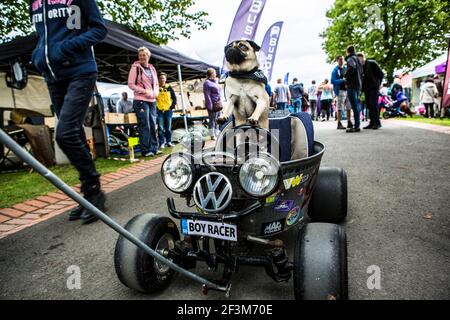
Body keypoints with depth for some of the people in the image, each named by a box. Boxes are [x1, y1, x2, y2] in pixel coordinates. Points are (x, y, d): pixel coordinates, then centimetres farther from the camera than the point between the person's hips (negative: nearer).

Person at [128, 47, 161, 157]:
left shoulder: (152, 68, 16)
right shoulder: (135, 67, -1)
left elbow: (156, 84, 23)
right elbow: (131, 84, -5)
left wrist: (156, 92, 1)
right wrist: (144, 91, -16)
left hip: (152, 101, 6)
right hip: (141, 100, -6)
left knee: (153, 125, 7)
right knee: (145, 126, -7)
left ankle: (154, 148, 14)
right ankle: (146, 150, -1)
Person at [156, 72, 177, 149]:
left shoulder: (169, 88, 7)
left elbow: (174, 98, 9)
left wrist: (172, 107, 0)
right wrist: (155, 108, -1)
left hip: (168, 110, 1)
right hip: (159, 111, -1)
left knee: (168, 128, 6)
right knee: (160, 128, -2)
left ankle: (169, 142, 15)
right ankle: (161, 143, 3)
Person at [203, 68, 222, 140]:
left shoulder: (215, 82, 18)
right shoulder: (207, 83, -10)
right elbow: (207, 95, -16)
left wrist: (220, 104, 18)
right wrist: (210, 106, -21)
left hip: (218, 104, 9)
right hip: (212, 104, -9)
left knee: (217, 120, 12)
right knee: (212, 120, -4)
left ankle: (217, 134, 20)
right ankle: (212, 135, 2)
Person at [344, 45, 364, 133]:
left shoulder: (350, 58, -8)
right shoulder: (357, 59, 20)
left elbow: (352, 67, -29)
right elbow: (361, 72, 24)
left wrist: (346, 75, -13)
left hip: (352, 85, -9)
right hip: (358, 84, 9)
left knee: (354, 106, -10)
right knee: (356, 106, 13)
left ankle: (356, 126, -11)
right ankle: (357, 124, 18)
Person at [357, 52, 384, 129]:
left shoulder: (372, 63, -5)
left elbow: (381, 74, -4)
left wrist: (379, 83, -7)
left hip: (374, 87, -6)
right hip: (366, 88, 6)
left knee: (373, 104, -13)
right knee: (369, 105, 3)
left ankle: (377, 123, -10)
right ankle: (372, 122, 7)